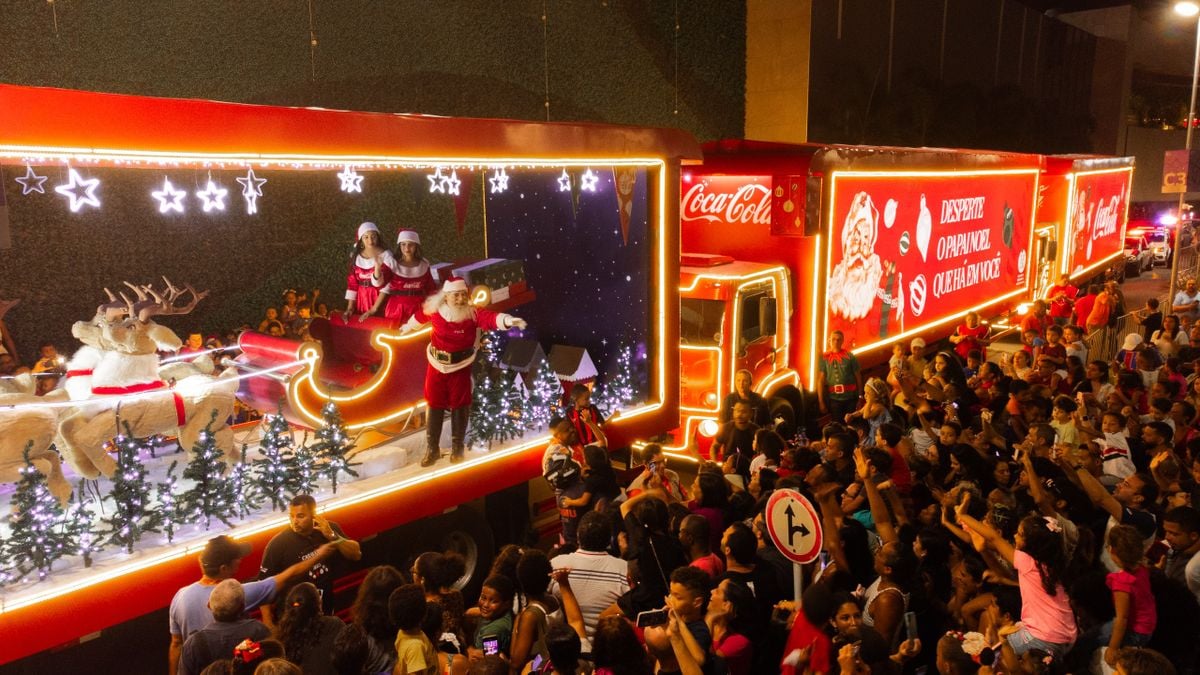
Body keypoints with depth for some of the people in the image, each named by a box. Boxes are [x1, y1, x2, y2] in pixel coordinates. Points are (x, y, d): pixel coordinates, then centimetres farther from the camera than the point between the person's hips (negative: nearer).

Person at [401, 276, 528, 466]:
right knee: (434, 406, 11)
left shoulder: (473, 313, -19)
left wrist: (507, 320, -61)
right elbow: (420, 316, 12)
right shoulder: (434, 310, -11)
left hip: (461, 368, -2)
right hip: (437, 366, 2)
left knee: (459, 407, 7)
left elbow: (490, 318, -39)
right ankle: (432, 449, 23)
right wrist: (408, 327, 32)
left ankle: (457, 449, 22)